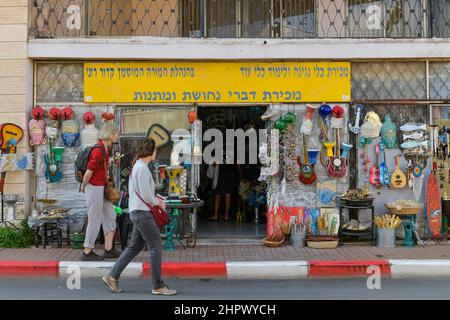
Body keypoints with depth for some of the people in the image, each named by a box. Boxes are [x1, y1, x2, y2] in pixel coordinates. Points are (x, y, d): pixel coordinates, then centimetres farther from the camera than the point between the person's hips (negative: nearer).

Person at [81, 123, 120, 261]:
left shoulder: (104, 148, 9)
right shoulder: (99, 151, -22)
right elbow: (88, 173, -19)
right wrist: (83, 187, -5)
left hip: (100, 188, 10)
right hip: (94, 188, -10)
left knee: (110, 216, 12)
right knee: (95, 221, 0)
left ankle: (109, 250, 17)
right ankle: (87, 253, 12)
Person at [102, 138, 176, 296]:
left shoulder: (137, 166, 16)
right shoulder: (143, 168, -16)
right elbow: (146, 196, -19)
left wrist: (155, 198, 12)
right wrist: (158, 203, -3)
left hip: (138, 212, 10)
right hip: (143, 213, -10)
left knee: (134, 247, 15)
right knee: (156, 247, -4)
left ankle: (112, 276, 20)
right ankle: (158, 286, 2)